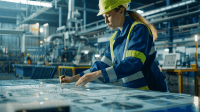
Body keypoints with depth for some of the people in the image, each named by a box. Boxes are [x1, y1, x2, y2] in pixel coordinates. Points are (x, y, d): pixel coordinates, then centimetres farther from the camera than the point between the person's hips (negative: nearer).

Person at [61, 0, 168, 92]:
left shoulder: (139, 29, -11)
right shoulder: (114, 38, 11)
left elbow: (133, 64, -23)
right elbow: (103, 65, 13)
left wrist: (96, 74, -29)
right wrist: (74, 78, 7)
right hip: (132, 91, 6)